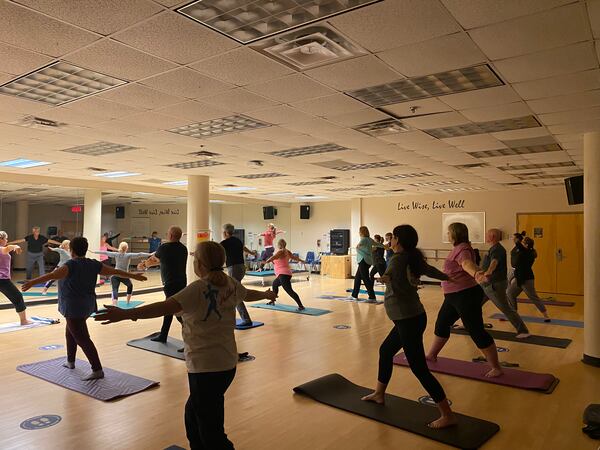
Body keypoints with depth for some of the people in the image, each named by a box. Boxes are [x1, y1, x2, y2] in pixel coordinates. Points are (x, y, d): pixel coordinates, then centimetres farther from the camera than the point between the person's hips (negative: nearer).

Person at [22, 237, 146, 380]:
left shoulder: (71, 265, -15)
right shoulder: (94, 265, 4)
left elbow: (52, 275, -31)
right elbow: (115, 271, 9)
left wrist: (33, 282, -40)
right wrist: (134, 276, 18)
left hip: (74, 307, -8)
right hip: (87, 305, 8)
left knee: (82, 338, -7)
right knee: (70, 331, 27)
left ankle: (97, 370, -10)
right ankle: (70, 361, 40)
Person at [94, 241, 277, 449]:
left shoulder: (198, 289, -18)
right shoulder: (231, 284, 5)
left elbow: (166, 307, -31)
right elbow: (249, 294, 25)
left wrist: (126, 314, -37)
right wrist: (267, 294, 45)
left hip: (205, 367, -8)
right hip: (228, 364, 8)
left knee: (211, 431, 3)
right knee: (193, 413, 25)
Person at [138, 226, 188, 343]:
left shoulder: (165, 248, -13)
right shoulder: (183, 248, 9)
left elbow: (153, 259, 8)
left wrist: (144, 264, 29)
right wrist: (145, 264, 28)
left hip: (171, 284, -9)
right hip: (181, 283, 9)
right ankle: (163, 335, 34)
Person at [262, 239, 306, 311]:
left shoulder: (281, 251, -10)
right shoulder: (287, 251, 14)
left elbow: (274, 257, -28)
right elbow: (294, 257, 27)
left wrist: (267, 261, -42)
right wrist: (301, 261, 44)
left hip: (283, 274, -10)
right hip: (284, 274, 10)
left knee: (289, 290, -17)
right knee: (274, 284, 29)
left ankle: (301, 306, -25)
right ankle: (273, 301, 40)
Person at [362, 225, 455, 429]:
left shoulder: (397, 260, -17)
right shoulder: (413, 258, 7)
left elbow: (399, 291, -23)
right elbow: (430, 271, 25)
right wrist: (447, 277, 40)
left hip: (409, 320, -10)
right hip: (409, 318, 10)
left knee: (419, 369, -4)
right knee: (385, 351, 22)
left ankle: (447, 415, 3)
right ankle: (379, 394, 36)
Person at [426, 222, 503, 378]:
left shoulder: (462, 249, -19)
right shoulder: (458, 248, 12)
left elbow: (467, 263, -43)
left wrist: (476, 274, -64)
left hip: (466, 295, -11)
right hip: (454, 296, 11)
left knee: (477, 332, -5)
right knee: (441, 324, 20)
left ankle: (496, 368, 6)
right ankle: (431, 355, 37)